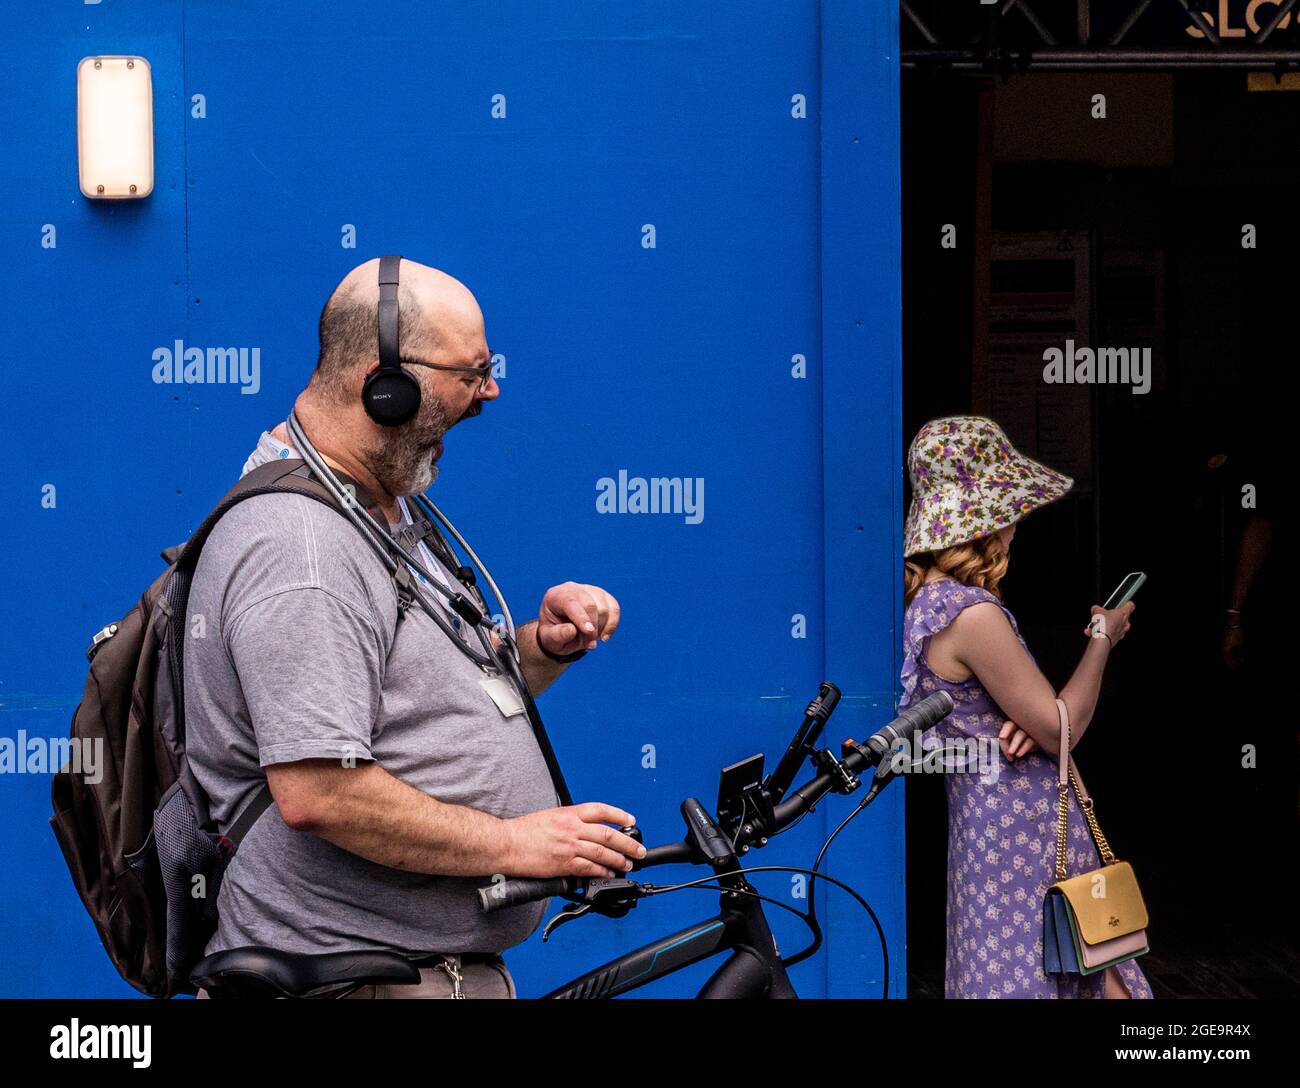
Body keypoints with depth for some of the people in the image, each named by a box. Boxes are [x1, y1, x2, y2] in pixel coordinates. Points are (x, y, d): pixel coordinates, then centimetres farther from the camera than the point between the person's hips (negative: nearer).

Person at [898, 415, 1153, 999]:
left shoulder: (924, 602, 7)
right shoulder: (974, 615, -22)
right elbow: (1062, 730, -14)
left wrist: (1026, 725, -5)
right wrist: (1104, 638, -1)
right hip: (1026, 835, -9)